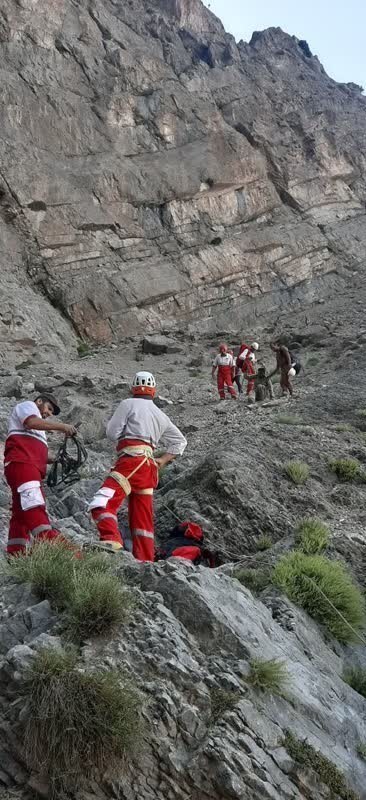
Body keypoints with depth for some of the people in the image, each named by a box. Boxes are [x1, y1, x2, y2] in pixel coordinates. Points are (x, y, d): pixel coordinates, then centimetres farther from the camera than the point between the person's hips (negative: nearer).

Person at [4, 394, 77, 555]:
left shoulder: (37, 425, 39)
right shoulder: (27, 405, 13)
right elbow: (32, 422, -11)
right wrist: (61, 426, -11)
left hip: (31, 467, 11)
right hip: (21, 463, -11)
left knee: (22, 511, 2)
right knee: (33, 505, -26)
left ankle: (15, 554, -1)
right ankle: (50, 543, -42)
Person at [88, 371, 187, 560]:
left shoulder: (128, 404, 5)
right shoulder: (160, 415, 24)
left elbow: (112, 433, 0)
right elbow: (180, 441, 27)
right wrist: (162, 460, 19)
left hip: (132, 459, -7)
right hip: (149, 466, 8)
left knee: (102, 502, -19)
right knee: (142, 518, 12)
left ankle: (111, 540, -39)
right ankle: (146, 560, 12)